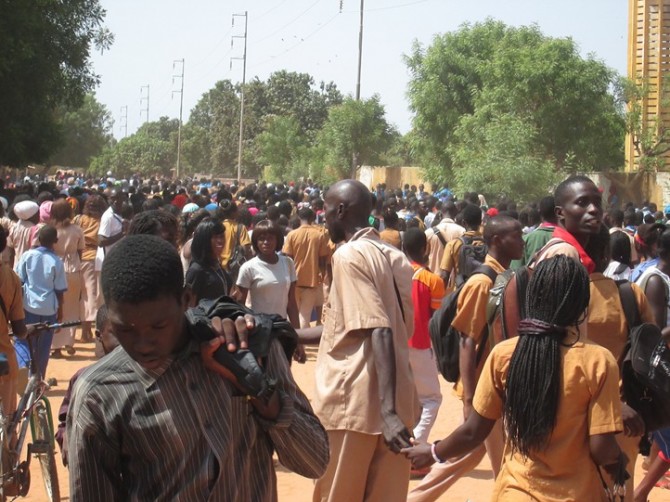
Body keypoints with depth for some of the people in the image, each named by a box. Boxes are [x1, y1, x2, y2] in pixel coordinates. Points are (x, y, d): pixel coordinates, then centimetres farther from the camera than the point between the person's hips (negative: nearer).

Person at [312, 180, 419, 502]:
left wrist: (387, 409, -27)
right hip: (394, 403, 7)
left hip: (354, 401, -7)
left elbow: (379, 332, -21)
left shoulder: (349, 255, -10)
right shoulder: (394, 257, 12)